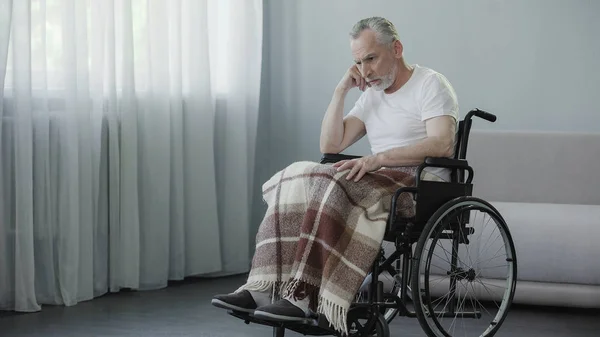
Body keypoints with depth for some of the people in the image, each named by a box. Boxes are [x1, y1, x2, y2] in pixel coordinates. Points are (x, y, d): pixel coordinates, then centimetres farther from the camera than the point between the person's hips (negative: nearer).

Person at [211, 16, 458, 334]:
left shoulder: (431, 84, -3)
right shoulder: (371, 94, 20)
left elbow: (443, 144, -20)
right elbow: (330, 146, 12)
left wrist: (379, 158, -27)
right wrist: (341, 90, 4)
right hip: (379, 183, 7)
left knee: (328, 186, -32)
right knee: (295, 182, -16)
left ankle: (304, 297, -36)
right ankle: (264, 289, -27)